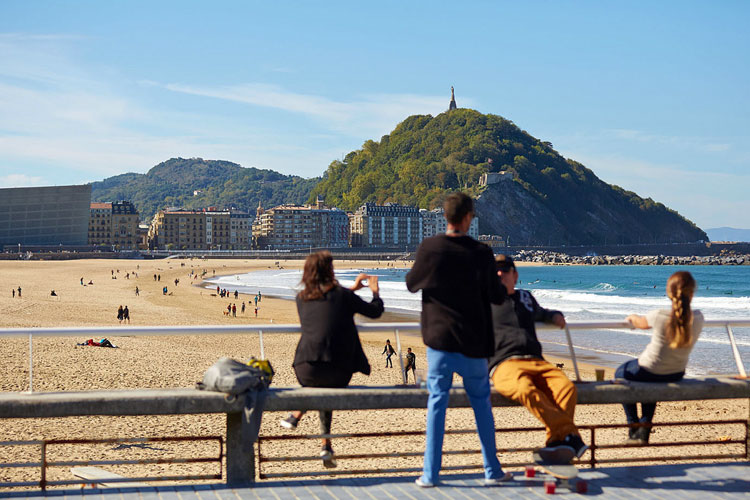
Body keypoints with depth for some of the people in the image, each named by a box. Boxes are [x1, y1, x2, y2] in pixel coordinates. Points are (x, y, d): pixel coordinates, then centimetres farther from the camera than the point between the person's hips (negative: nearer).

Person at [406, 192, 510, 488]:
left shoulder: (429, 248, -7)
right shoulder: (481, 253, -9)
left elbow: (411, 284, 7)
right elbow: (495, 297, -1)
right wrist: (505, 285, 19)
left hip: (439, 339, 0)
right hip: (473, 341, 0)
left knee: (437, 401, 5)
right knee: (481, 402, 13)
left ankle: (430, 473, 3)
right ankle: (492, 471, 18)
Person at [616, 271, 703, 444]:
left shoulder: (660, 316, -26)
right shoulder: (698, 318, -15)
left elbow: (640, 323, -4)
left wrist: (632, 318, 20)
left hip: (650, 371, -5)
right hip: (677, 373, 5)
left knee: (620, 373, 28)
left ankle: (634, 427, 28)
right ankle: (644, 429, 37)